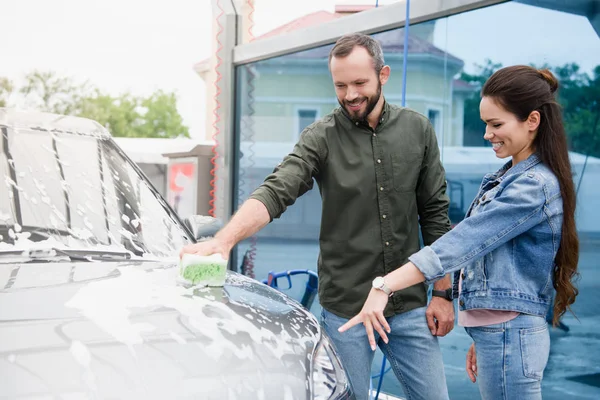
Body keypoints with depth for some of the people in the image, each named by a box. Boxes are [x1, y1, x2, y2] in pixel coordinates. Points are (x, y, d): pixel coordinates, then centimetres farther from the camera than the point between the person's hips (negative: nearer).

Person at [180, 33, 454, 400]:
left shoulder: (417, 129, 3)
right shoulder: (321, 138, -5)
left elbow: (435, 213, 6)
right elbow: (275, 192, -19)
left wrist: (443, 292, 3)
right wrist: (224, 239, -37)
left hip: (410, 306, 2)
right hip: (345, 309, -2)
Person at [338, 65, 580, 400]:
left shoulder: (535, 186, -16)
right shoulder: (510, 176, 13)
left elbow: (462, 243, -25)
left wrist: (385, 285, -30)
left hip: (509, 336, -9)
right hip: (501, 332, 9)